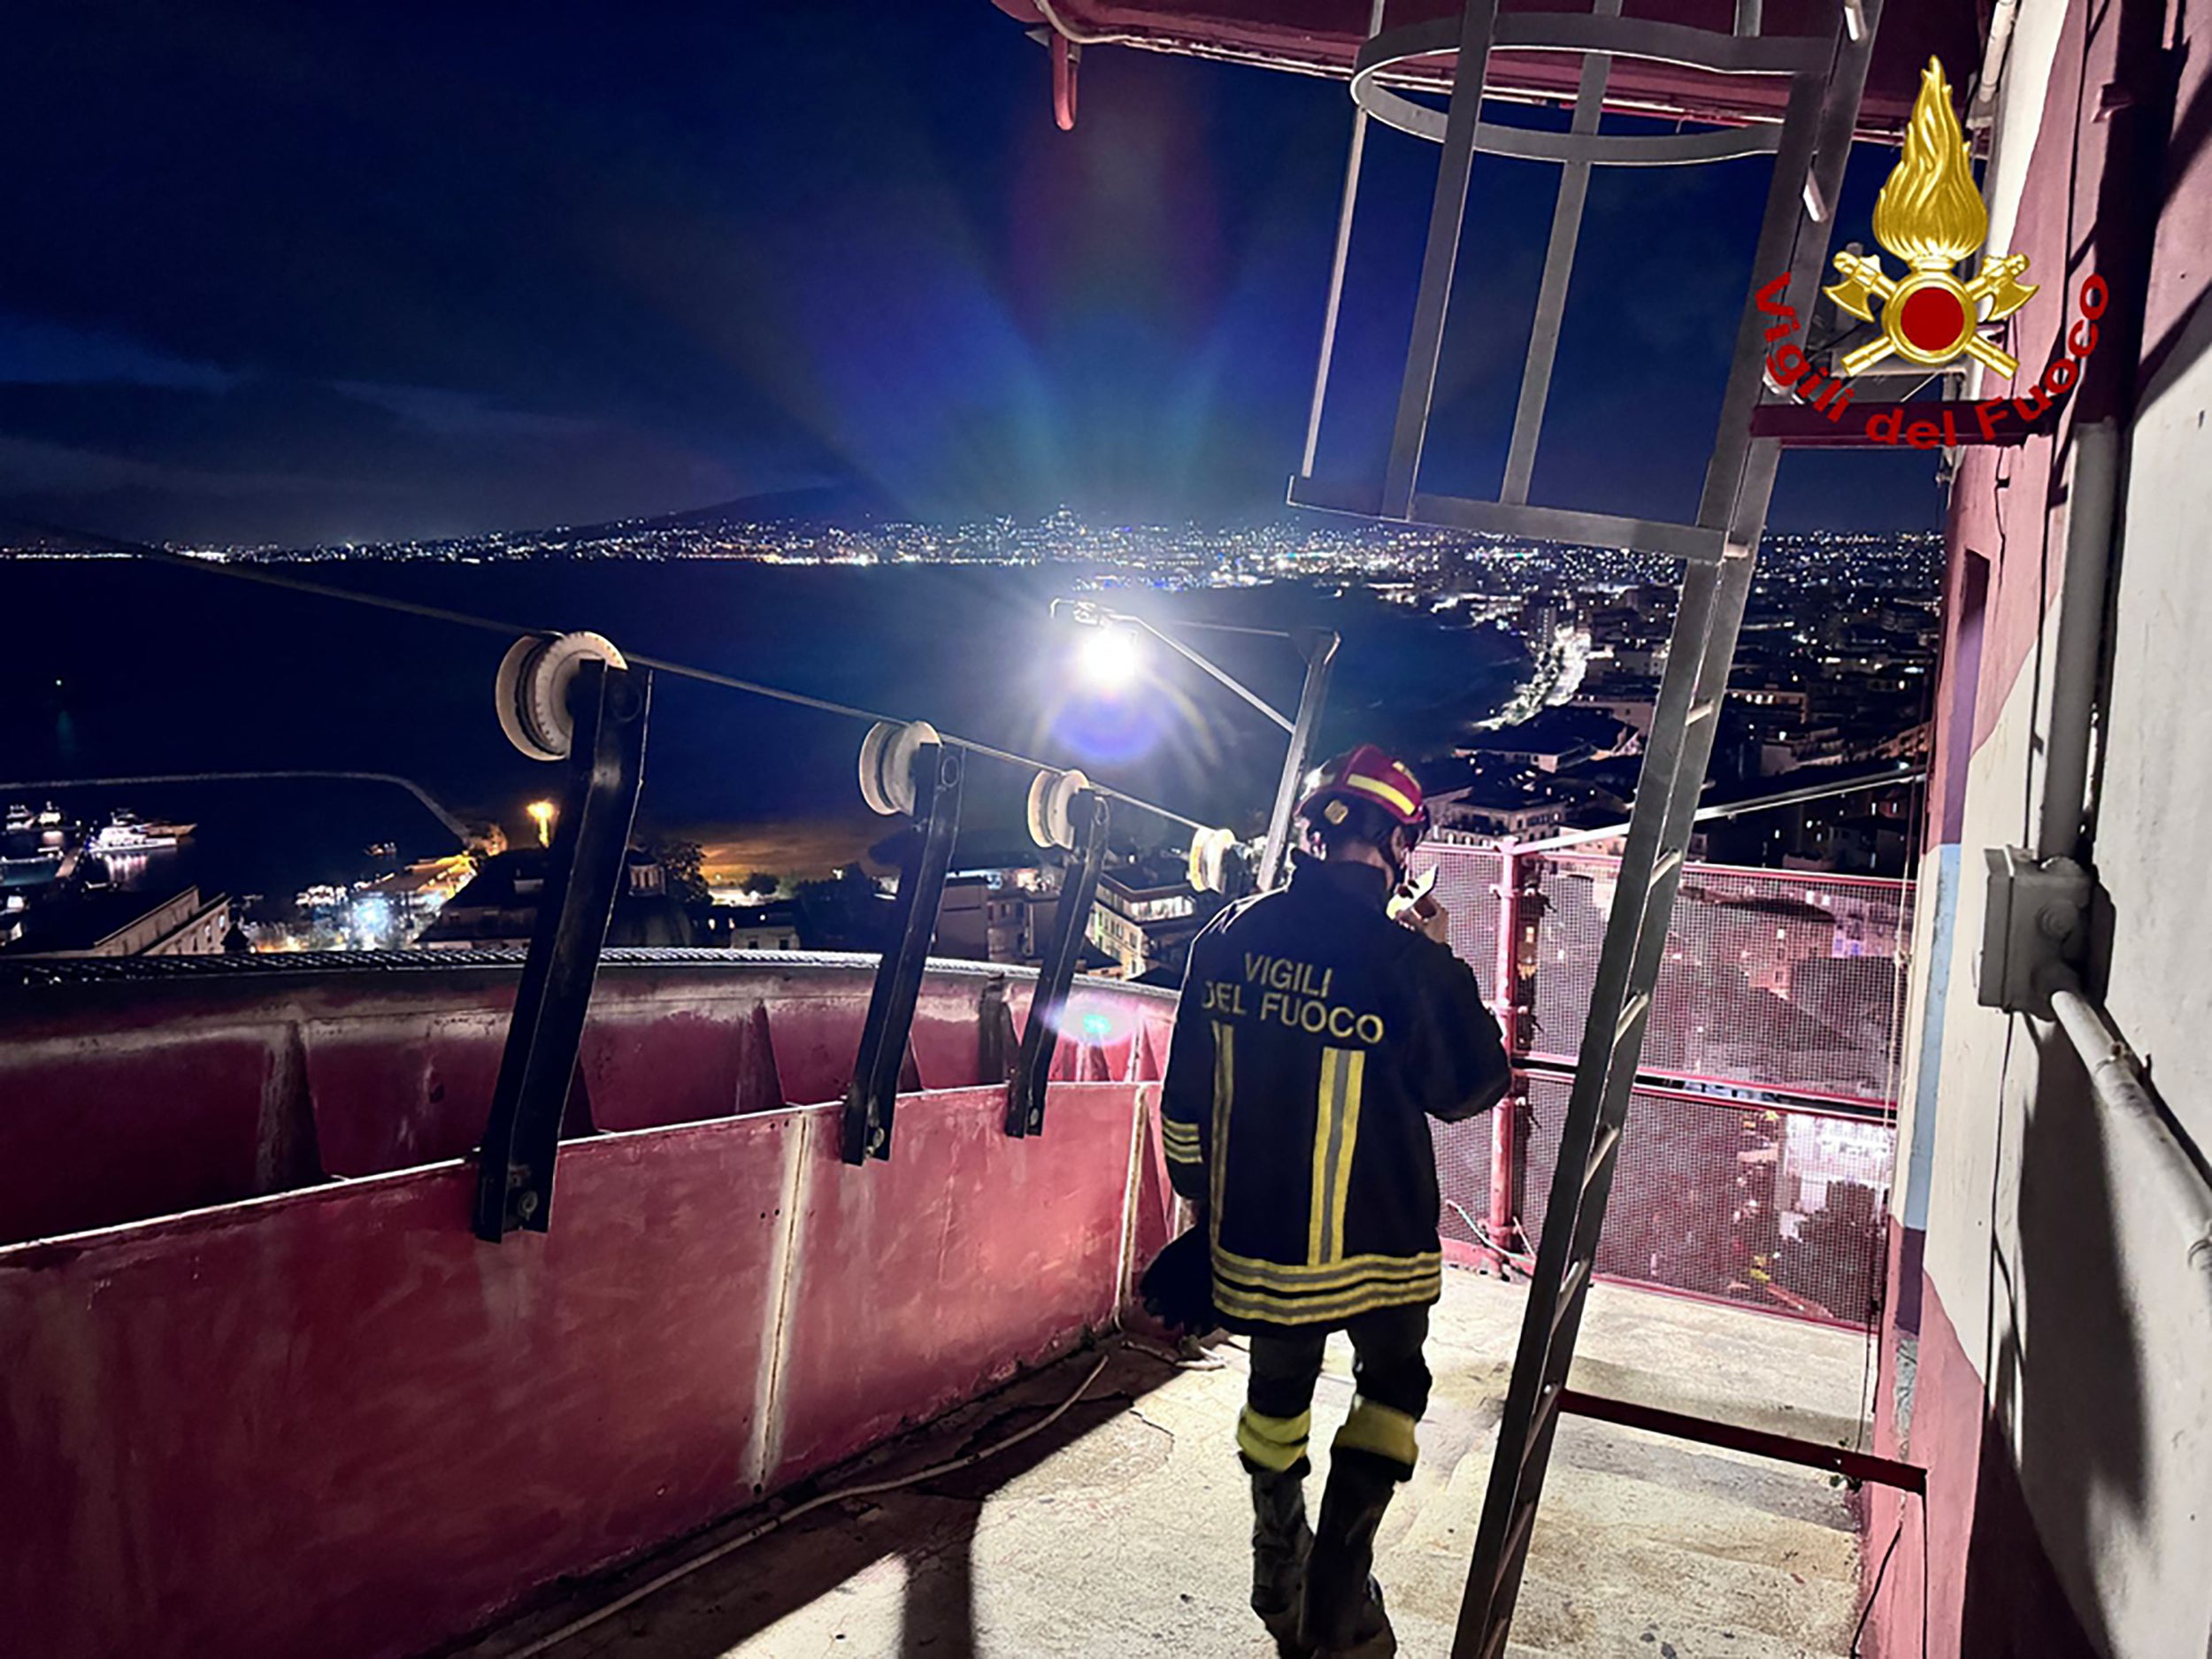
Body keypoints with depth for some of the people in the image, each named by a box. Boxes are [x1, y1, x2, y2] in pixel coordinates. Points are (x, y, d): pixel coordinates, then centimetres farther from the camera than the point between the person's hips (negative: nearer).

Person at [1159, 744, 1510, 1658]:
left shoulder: (1228, 936, -4)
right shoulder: (1403, 959, -19)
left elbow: (1187, 1097, 4)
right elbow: (1472, 1086, -4)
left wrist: (1201, 1194, 17)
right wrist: (1443, 964, 3)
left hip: (1253, 1231, 4)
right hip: (1374, 1238, -4)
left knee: (1278, 1390, 23)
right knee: (1392, 1387, 19)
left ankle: (1280, 1582, 39)